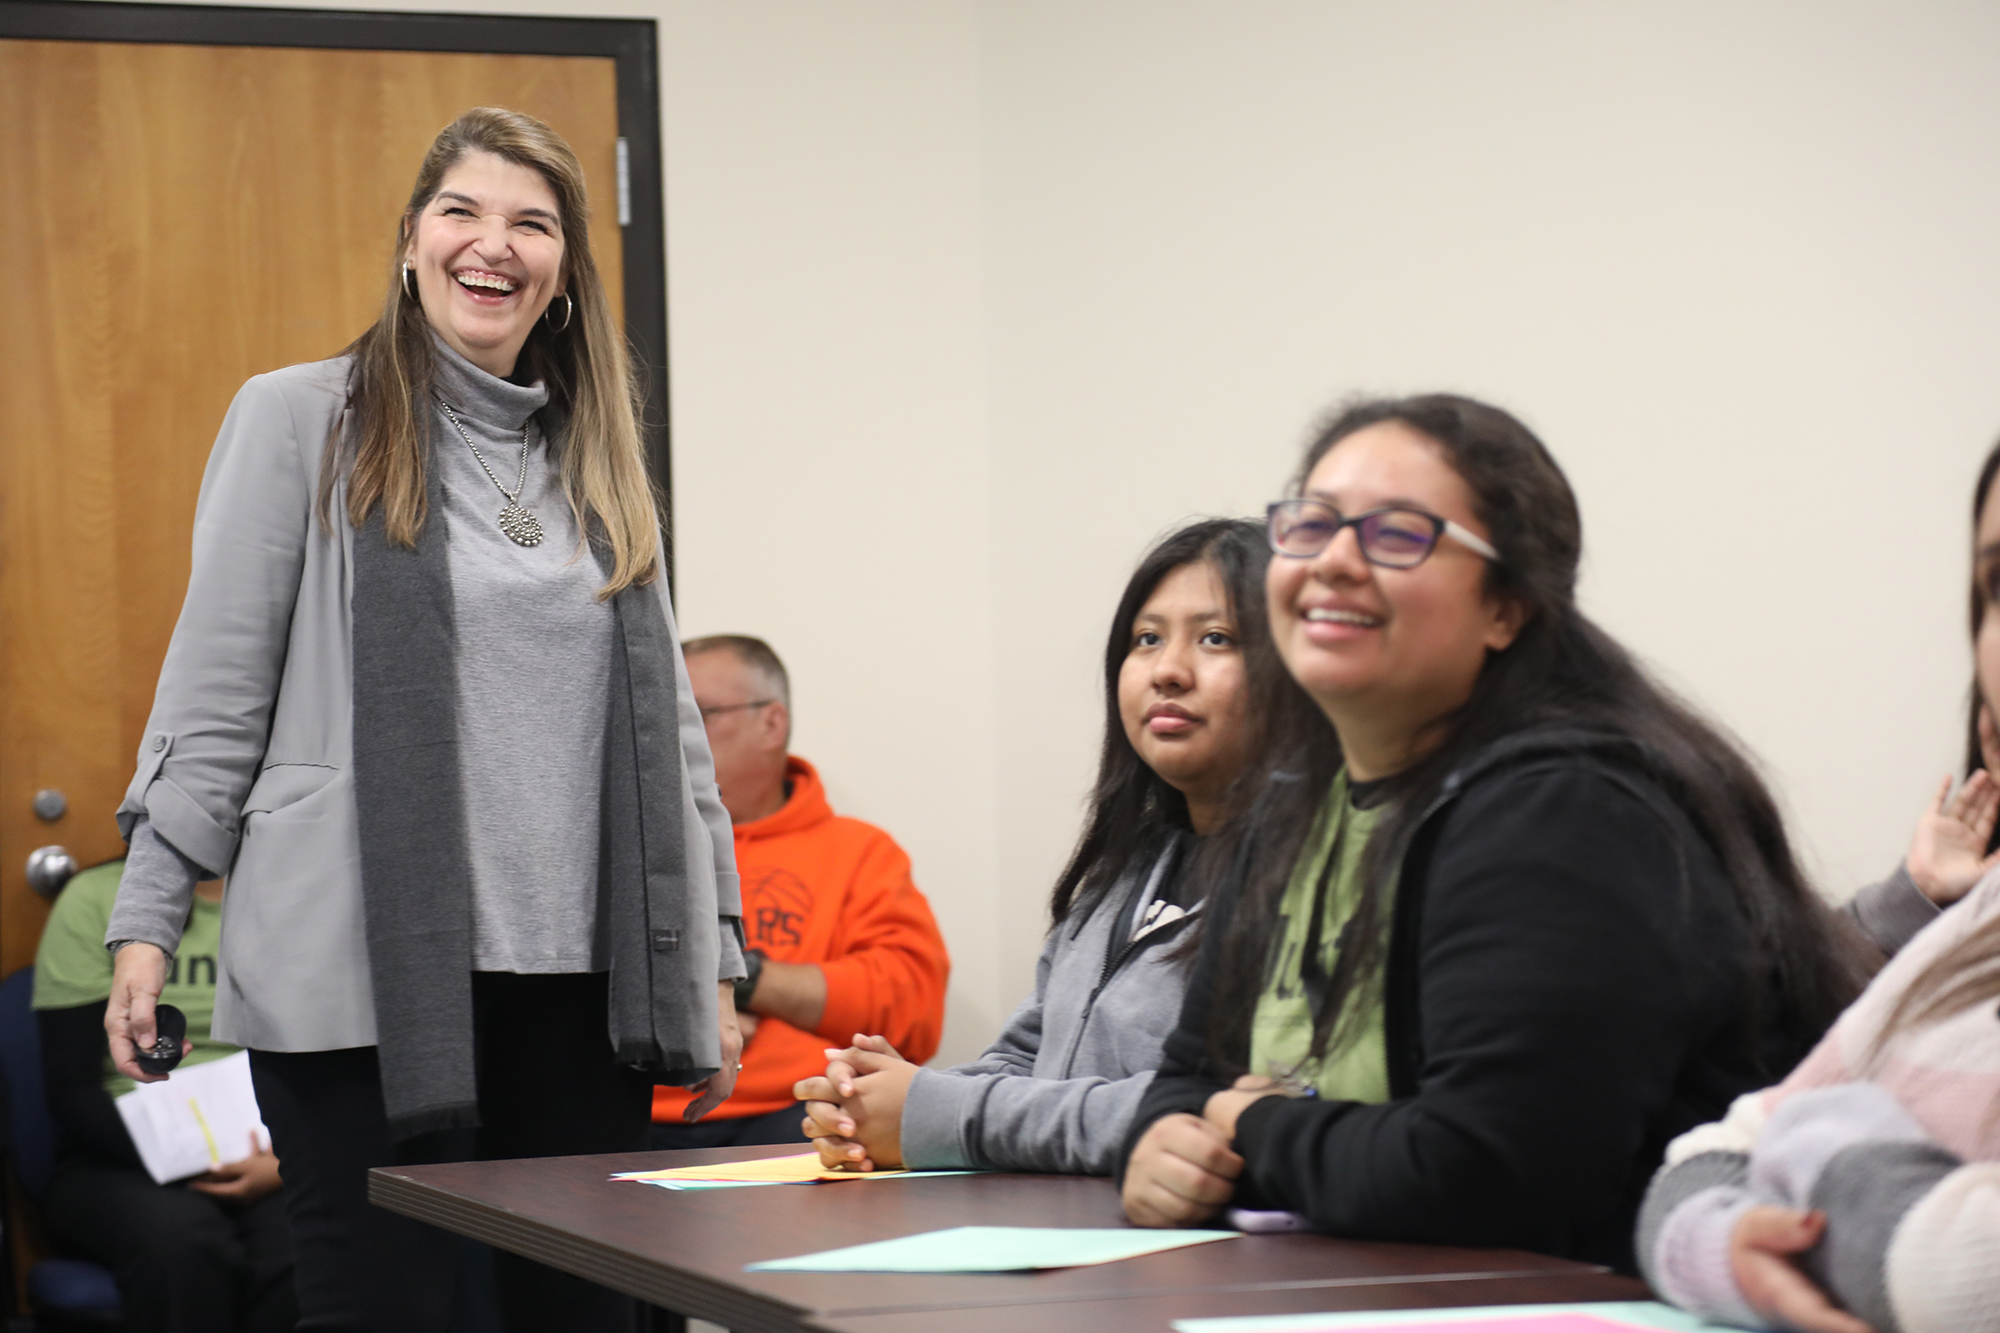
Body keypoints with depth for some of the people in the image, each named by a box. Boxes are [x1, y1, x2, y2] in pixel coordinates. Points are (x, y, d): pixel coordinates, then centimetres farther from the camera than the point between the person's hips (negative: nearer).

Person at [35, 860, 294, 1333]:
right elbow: (72, 1092, 0)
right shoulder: (95, 899, 6)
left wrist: (282, 1164, -14)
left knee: (300, 1254, -36)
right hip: (121, 1165, -1)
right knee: (182, 1238, -38)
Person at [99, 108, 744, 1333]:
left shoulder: (599, 460, 16)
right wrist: (147, 921, -5)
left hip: (575, 981, 4)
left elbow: (667, 719, 18)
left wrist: (712, 959, 14)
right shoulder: (301, 422, 3)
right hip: (368, 973, -4)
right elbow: (214, 691, 1)